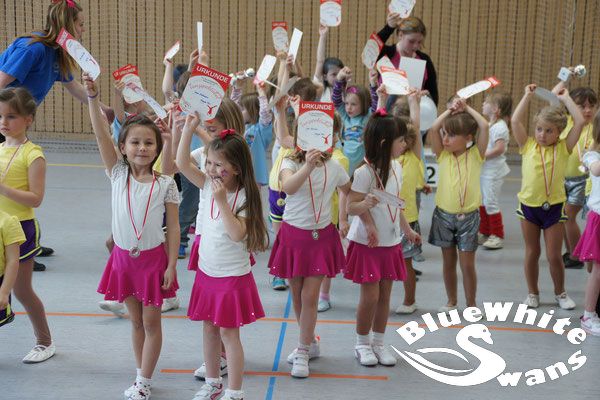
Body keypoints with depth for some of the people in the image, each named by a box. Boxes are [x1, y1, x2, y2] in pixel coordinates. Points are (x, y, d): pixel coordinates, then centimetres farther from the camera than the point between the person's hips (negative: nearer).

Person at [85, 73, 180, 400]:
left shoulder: (165, 184, -9)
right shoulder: (118, 174, -4)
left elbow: (173, 228, -6)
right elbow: (101, 135, -15)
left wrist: (171, 265, -9)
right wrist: (92, 97, -26)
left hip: (153, 258, -3)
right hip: (123, 257, 3)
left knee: (151, 322, 6)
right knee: (136, 321, 15)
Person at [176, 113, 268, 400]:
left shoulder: (243, 197, -17)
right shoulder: (208, 186, -1)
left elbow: (237, 233, -27)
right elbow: (182, 163, -6)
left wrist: (222, 201, -31)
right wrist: (189, 128, -13)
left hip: (232, 277, -6)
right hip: (207, 273, 6)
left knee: (229, 334, 2)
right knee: (209, 329, 17)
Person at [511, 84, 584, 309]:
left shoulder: (563, 148, -3)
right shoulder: (528, 146, -1)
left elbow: (579, 122, -11)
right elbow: (515, 121, -10)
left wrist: (566, 99, -3)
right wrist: (528, 96, -4)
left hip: (553, 206, -1)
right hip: (529, 206, 1)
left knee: (554, 255, 4)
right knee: (531, 253, 12)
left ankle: (560, 293, 25)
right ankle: (532, 293, 26)